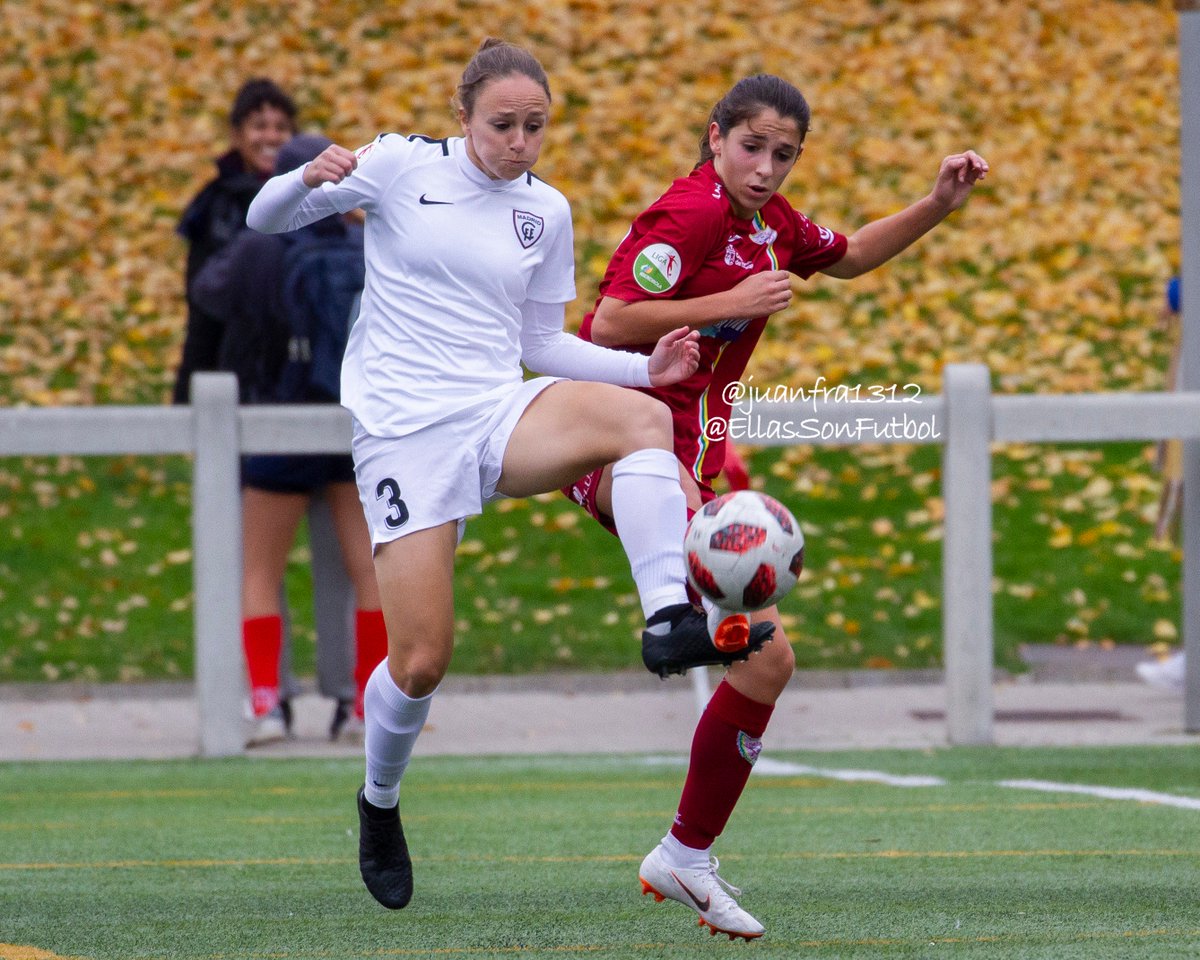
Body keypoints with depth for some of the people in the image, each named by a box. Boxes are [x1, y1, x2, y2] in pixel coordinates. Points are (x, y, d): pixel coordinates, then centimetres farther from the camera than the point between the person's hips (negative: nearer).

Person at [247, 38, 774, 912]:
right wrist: (308, 180, -20)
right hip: (403, 432, -3)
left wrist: (647, 367, 1)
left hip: (501, 413, 3)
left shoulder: (547, 211, 10)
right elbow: (265, 220, 4)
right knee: (422, 661, -8)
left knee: (639, 415, -29)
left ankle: (670, 620, -37)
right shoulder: (401, 167, -1)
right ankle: (380, 805, 22)